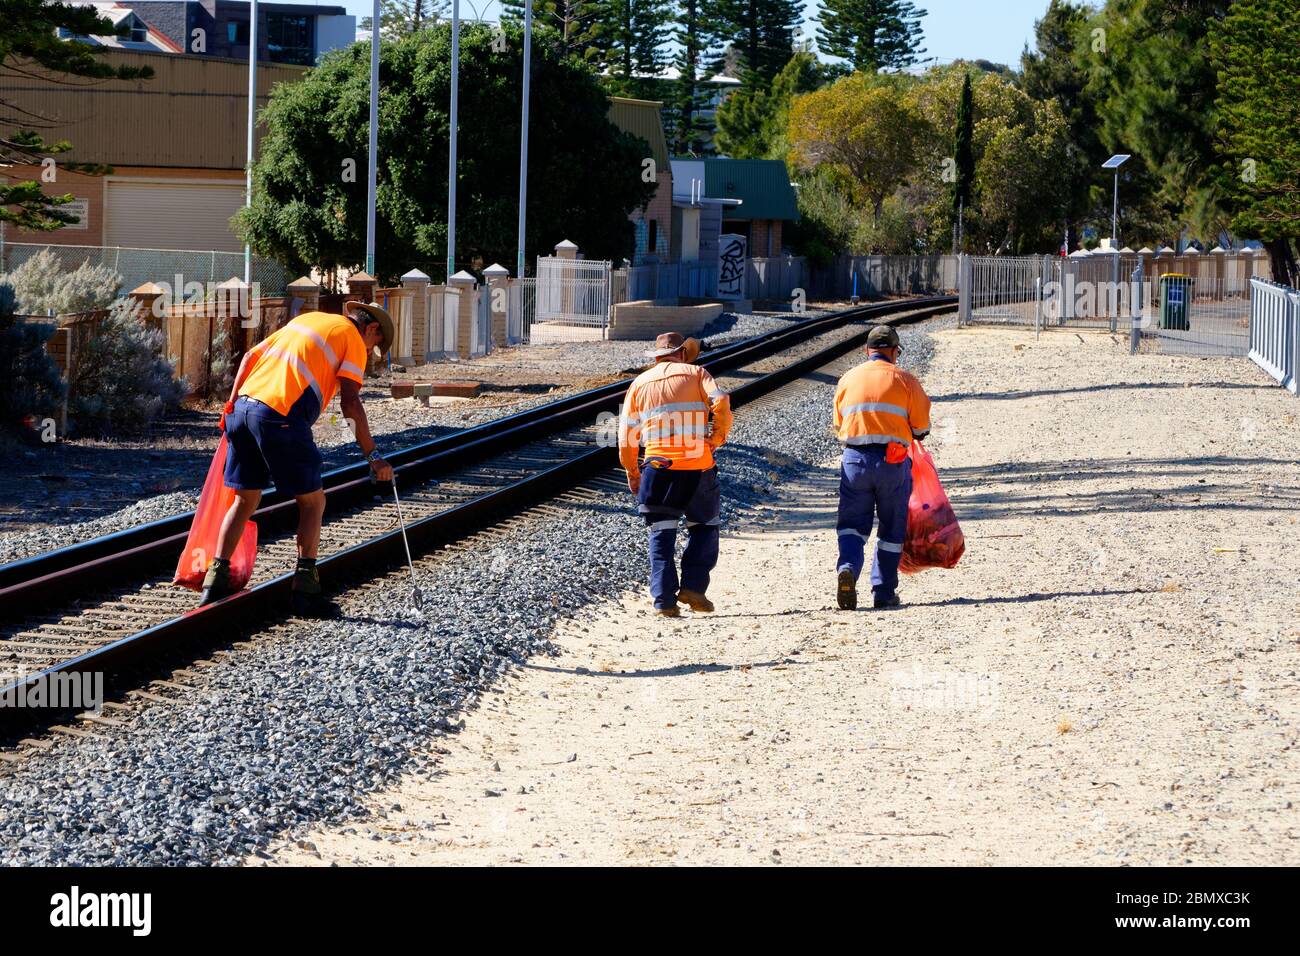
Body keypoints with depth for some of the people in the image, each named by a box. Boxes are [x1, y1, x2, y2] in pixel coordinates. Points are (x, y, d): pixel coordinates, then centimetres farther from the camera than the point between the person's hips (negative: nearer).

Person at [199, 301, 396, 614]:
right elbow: (350, 402, -6)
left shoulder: (306, 319, 27)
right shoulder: (353, 340, 6)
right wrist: (372, 455, -7)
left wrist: (232, 404, 18)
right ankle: (305, 587, 0)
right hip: (282, 416, -7)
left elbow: (251, 355, 21)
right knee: (312, 503, 6)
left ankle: (216, 579, 14)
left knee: (245, 500, 17)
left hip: (244, 405, 7)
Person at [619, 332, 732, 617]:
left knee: (661, 534, 9)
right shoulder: (696, 373, 7)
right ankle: (693, 586, 2)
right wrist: (717, 439, 1)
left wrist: (632, 471, 19)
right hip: (698, 467, -2)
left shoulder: (640, 383, 14)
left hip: (658, 466, 2)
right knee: (705, 525, 15)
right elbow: (721, 402, -11)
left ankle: (664, 599, 0)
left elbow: (627, 433, 10)